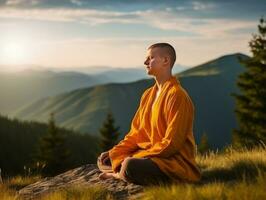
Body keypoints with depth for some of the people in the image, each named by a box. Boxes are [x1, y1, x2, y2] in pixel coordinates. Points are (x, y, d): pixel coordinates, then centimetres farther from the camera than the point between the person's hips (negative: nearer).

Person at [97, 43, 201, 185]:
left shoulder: (177, 95, -17)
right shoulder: (148, 94, 11)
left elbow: (171, 143, -21)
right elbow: (136, 132, 13)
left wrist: (134, 159, -19)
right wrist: (114, 153, -2)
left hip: (175, 161, -8)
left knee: (130, 166, -33)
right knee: (104, 160, 8)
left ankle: (118, 175, -3)